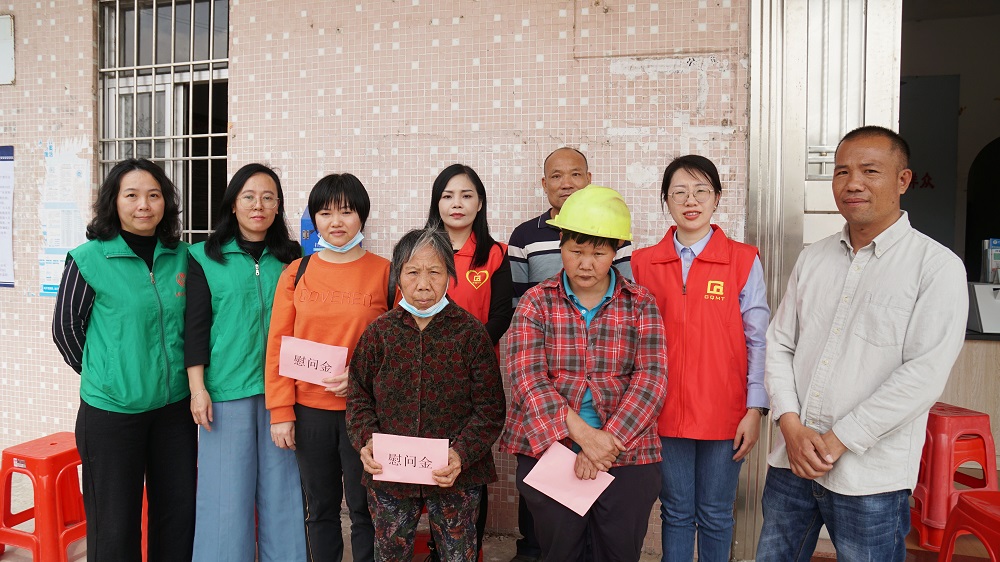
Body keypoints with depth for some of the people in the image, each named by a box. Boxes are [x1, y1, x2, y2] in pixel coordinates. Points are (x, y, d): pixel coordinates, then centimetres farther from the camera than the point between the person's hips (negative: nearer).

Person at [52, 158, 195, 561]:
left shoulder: (180, 256, 3)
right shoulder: (88, 259, -8)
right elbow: (65, 327, -1)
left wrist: (174, 371, 7)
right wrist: (100, 374, 3)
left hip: (174, 406, 4)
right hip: (110, 410, -3)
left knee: (179, 513, 14)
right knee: (115, 525, 10)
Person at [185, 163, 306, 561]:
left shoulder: (292, 257, 7)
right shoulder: (205, 257, 1)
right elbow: (195, 325, 0)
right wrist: (197, 387, -6)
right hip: (226, 391, -2)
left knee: (281, 489, 10)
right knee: (227, 491, 6)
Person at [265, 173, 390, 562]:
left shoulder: (384, 271, -2)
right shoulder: (297, 272, 4)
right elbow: (278, 344, 2)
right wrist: (281, 412, -2)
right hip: (309, 410, 2)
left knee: (364, 509, 9)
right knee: (320, 510, 16)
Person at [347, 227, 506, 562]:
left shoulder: (470, 332, -8)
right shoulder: (379, 332, -1)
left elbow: (490, 409, -7)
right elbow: (359, 398, 5)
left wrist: (462, 453, -19)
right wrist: (366, 440, -13)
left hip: (455, 476, -1)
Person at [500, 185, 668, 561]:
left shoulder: (641, 303, 3)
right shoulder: (536, 302, 1)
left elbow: (651, 377, -6)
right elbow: (527, 377, -10)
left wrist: (610, 441, -18)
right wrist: (582, 434, -20)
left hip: (627, 454, 1)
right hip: (548, 449, 0)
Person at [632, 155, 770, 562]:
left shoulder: (744, 261, -2)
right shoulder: (643, 263, 3)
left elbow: (759, 341, -2)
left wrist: (755, 410, -6)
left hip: (724, 413, -1)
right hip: (665, 412, 2)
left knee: (715, 514, 12)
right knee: (676, 512, 14)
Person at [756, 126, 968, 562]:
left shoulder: (937, 266, -7)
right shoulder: (812, 259, 8)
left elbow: (925, 374, -15)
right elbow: (778, 344, 7)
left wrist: (838, 439, -15)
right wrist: (792, 426, -6)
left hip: (870, 477, -4)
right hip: (791, 463, 4)